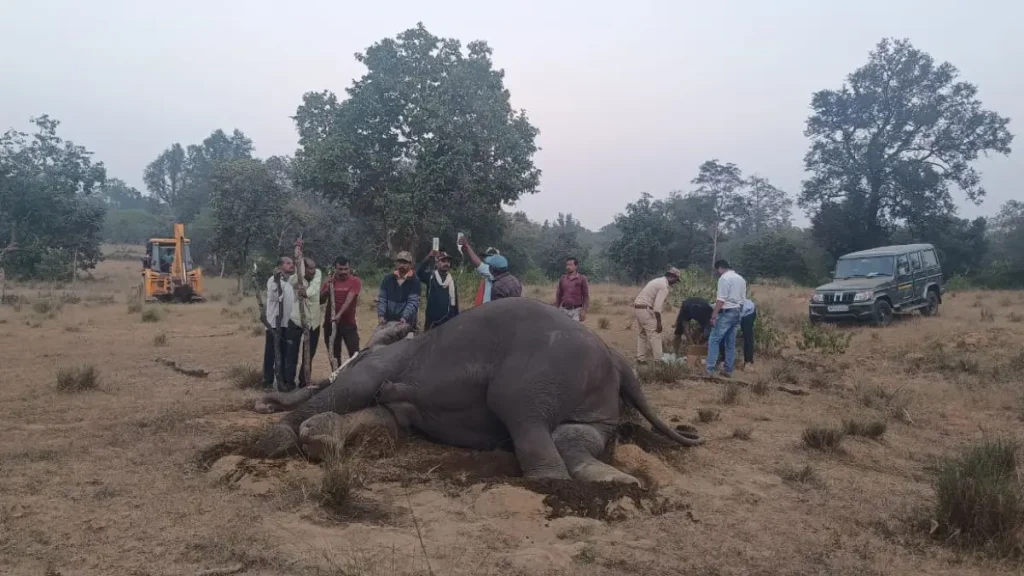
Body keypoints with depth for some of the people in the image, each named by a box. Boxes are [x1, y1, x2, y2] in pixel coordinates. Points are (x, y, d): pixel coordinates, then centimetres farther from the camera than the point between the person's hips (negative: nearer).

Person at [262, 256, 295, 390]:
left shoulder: (291, 281, 14)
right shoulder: (273, 280, -9)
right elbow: (275, 297, -24)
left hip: (288, 324, 7)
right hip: (274, 323, -7)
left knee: (285, 354, 12)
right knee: (271, 354, -1)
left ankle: (283, 380, 20)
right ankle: (268, 381, 4)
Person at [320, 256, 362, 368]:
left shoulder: (355, 281, -6)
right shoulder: (330, 281, 7)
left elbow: (349, 300, -19)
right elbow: (320, 300, 4)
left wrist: (339, 315, -32)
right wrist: (328, 288, -12)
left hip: (348, 323, -4)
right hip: (330, 323, 4)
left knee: (355, 354, -9)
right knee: (334, 356, 10)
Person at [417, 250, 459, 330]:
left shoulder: (452, 279, 11)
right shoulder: (431, 276, 1)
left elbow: (454, 300, 13)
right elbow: (419, 272, -20)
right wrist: (429, 257, -34)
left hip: (448, 320, 3)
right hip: (432, 319, -3)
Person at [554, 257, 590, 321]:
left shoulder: (582, 279, 0)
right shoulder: (563, 279, 10)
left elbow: (586, 296, -2)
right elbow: (558, 295, 14)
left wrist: (584, 311, -9)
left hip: (576, 311, -3)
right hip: (563, 310, 3)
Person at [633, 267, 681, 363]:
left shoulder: (659, 281, 17)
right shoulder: (664, 286, -14)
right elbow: (657, 306, -20)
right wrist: (659, 322, -15)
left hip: (638, 308, 10)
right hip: (645, 309, -10)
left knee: (643, 333, 17)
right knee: (654, 334, -5)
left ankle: (641, 358, 19)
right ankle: (658, 360, -5)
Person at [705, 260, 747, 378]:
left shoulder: (724, 278, -11)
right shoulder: (741, 278, 15)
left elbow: (721, 300, -18)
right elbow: (742, 299, 15)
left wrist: (713, 316, -18)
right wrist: (738, 310, 20)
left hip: (726, 312, -8)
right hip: (737, 312, 8)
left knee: (714, 341, -6)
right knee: (731, 343, 11)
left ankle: (710, 369, -11)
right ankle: (728, 370, 14)